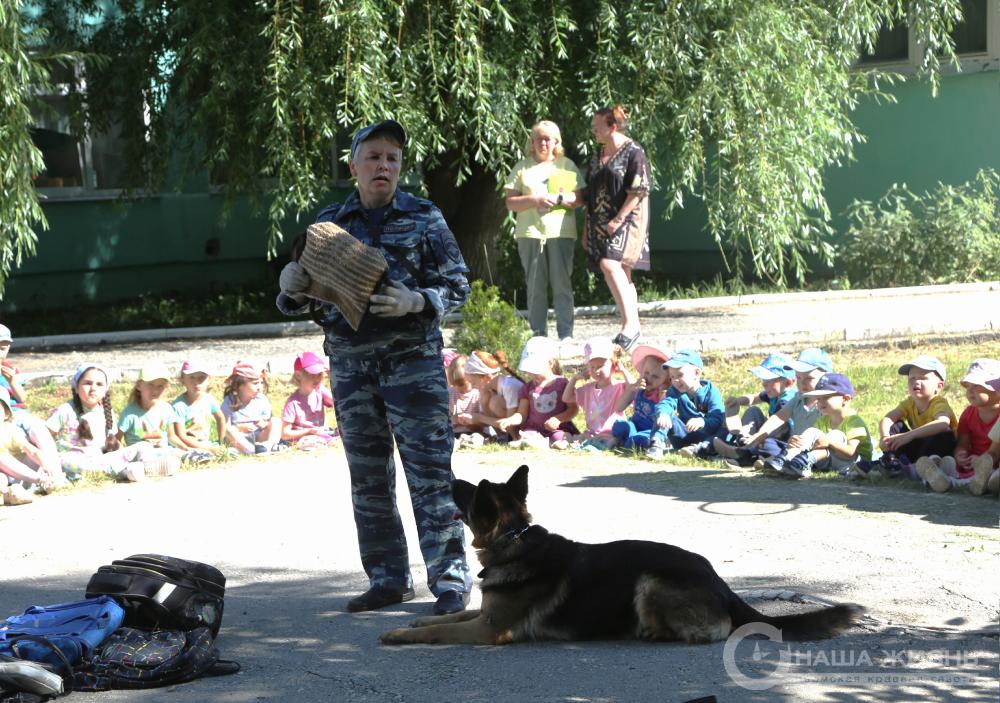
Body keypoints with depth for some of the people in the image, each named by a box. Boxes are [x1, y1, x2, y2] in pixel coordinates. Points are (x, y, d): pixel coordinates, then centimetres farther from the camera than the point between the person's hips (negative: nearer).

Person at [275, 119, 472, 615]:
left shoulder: (424, 219, 1)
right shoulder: (330, 223, 9)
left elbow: (457, 285, 0)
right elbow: (304, 296, 14)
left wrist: (416, 301, -18)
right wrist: (291, 287, -10)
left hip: (413, 360, -3)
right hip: (350, 364, 4)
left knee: (430, 471, -5)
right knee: (368, 477, 8)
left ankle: (451, 579, -1)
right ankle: (388, 579, 17)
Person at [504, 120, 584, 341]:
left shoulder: (567, 166, 11)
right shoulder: (523, 168, 10)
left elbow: (580, 199, 6)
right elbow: (511, 203, 4)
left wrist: (559, 198, -11)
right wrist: (535, 200, -11)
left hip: (561, 233, 0)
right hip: (530, 233, 1)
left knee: (562, 285, -3)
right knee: (535, 286, 1)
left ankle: (566, 335, 0)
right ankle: (538, 335, 5)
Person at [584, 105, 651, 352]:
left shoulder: (633, 152, -7)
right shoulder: (598, 156, 17)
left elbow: (638, 191, -13)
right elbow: (591, 195, 22)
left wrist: (619, 219, -19)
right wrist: (586, 228, 18)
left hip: (626, 220, -8)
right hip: (601, 224, 8)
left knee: (610, 264, -25)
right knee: (621, 275, 8)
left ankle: (630, 324, -25)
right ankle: (632, 327, 12)